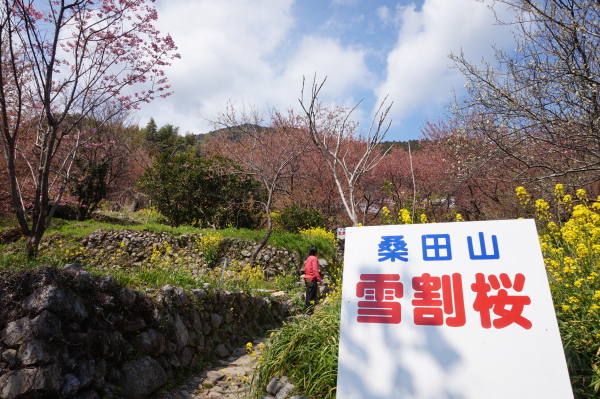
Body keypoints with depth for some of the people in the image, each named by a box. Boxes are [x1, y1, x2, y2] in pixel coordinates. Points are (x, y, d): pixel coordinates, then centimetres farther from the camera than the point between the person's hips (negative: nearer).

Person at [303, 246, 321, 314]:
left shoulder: (308, 259, 14)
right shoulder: (314, 258, -11)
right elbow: (315, 270, -19)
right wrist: (319, 278, -19)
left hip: (307, 279, 8)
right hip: (312, 279, -8)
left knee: (308, 295, 15)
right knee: (312, 296, -4)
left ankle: (306, 309, 21)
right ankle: (310, 311, -2)